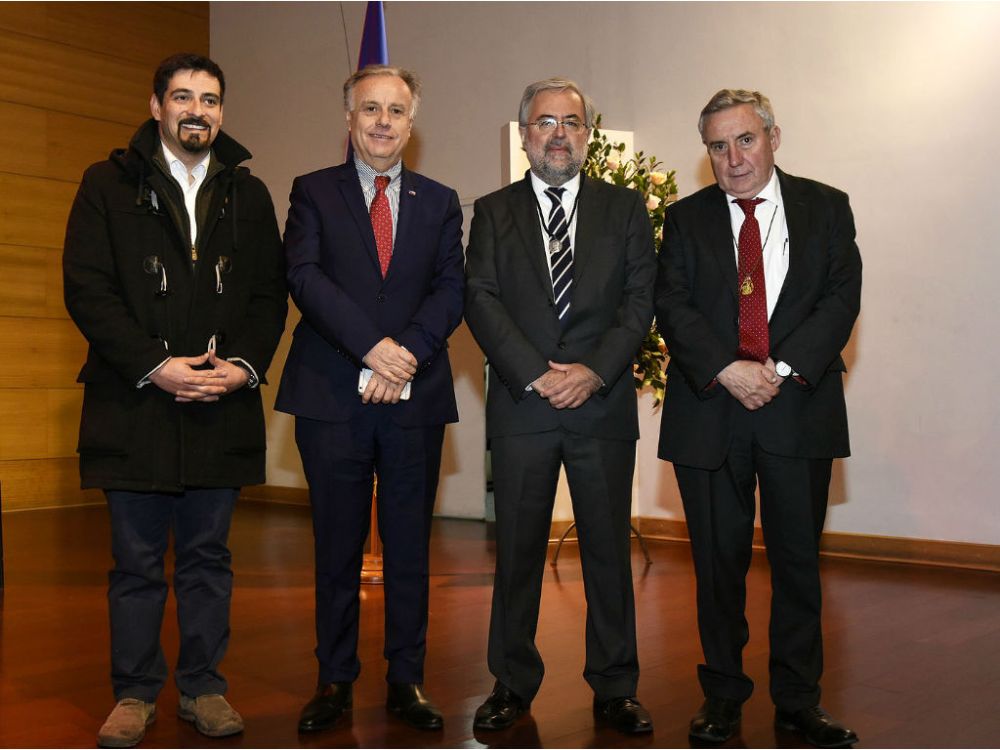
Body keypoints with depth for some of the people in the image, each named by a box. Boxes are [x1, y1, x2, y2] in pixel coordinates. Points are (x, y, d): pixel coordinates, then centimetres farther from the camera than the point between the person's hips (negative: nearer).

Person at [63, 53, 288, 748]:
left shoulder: (248, 193, 12)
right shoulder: (108, 184, 5)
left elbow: (271, 293, 9)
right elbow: (86, 289, -4)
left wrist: (243, 365, -7)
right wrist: (154, 365, -13)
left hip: (223, 403, 2)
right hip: (135, 401, -2)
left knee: (208, 556, 10)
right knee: (137, 561, 7)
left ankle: (204, 685, 23)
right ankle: (135, 693, 21)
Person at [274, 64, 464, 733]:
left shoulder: (440, 201, 13)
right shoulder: (314, 193, 8)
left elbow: (452, 292, 3)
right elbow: (305, 277, -7)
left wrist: (406, 353, -14)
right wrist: (372, 346, -18)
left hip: (416, 399, 1)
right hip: (333, 398, -1)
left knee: (410, 547, 7)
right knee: (338, 547, 7)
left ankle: (408, 680, 19)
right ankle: (335, 680, 20)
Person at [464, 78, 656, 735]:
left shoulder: (625, 208, 10)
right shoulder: (493, 212, 10)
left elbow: (641, 300, 2)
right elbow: (481, 301, -1)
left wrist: (595, 371, -11)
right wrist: (535, 374, -12)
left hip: (604, 405, 0)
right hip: (521, 407, 0)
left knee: (610, 547, 5)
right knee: (518, 549, 6)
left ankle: (615, 687, 19)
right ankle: (513, 682, 20)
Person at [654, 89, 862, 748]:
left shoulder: (825, 208, 7)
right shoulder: (687, 219, 8)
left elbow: (842, 297, -2)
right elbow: (672, 306, -2)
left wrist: (783, 369, -15)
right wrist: (728, 371, -16)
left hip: (799, 406, 0)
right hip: (709, 412, 0)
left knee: (798, 559, 7)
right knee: (718, 562, 7)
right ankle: (724, 695, 22)